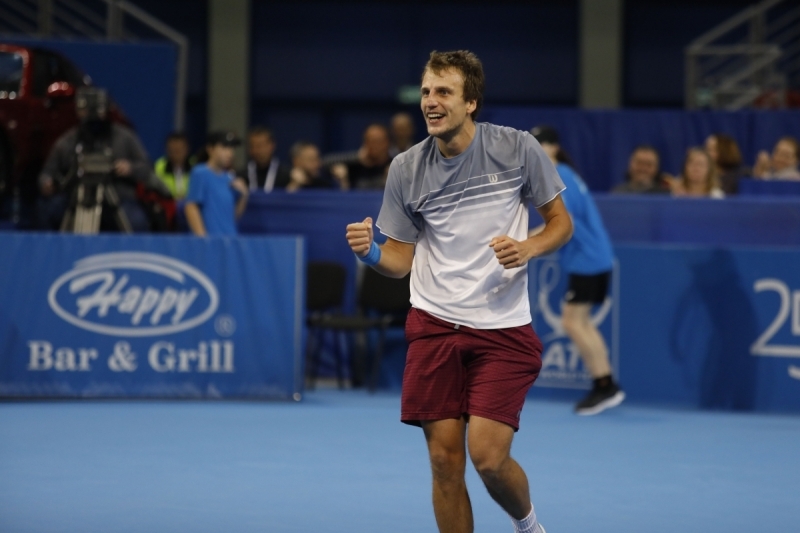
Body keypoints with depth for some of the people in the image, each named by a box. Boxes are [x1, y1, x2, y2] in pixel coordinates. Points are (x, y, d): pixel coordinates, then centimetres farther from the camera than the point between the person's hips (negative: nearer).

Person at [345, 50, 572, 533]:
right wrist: (371, 253, -14)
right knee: (445, 461, 0)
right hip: (434, 325, 2)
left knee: (489, 457, -11)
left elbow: (561, 222, 5)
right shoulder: (406, 169, 1)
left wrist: (528, 248, -16)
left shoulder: (517, 148, -5)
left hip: (503, 329, -2)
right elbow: (402, 259, 8)